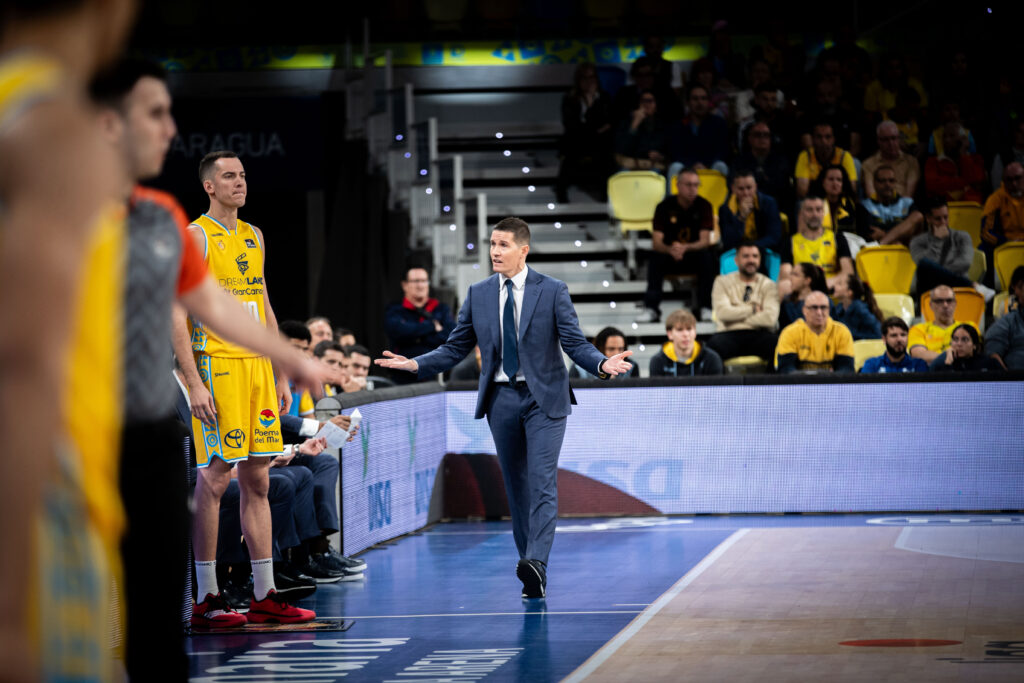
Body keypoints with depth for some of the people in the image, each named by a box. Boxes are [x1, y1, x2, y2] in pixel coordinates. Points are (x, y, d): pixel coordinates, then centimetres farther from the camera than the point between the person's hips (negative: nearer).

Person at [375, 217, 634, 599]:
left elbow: (575, 344, -5)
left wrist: (602, 365, -25)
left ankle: (536, 562, -25)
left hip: (543, 398, -3)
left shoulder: (552, 291, -2)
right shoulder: (478, 295, 7)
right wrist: (415, 365, -5)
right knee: (516, 485, 8)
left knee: (542, 481, -14)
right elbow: (455, 348, 9)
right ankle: (533, 578, 15)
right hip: (501, 398, 3)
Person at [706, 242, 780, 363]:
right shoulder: (723, 282, 13)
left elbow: (770, 318, -6)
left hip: (759, 335, 0)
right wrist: (753, 309, 0)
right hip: (730, 334, 0)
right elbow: (722, 313, -5)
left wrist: (737, 317, -3)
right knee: (714, 344, -36)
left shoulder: (768, 285, 12)